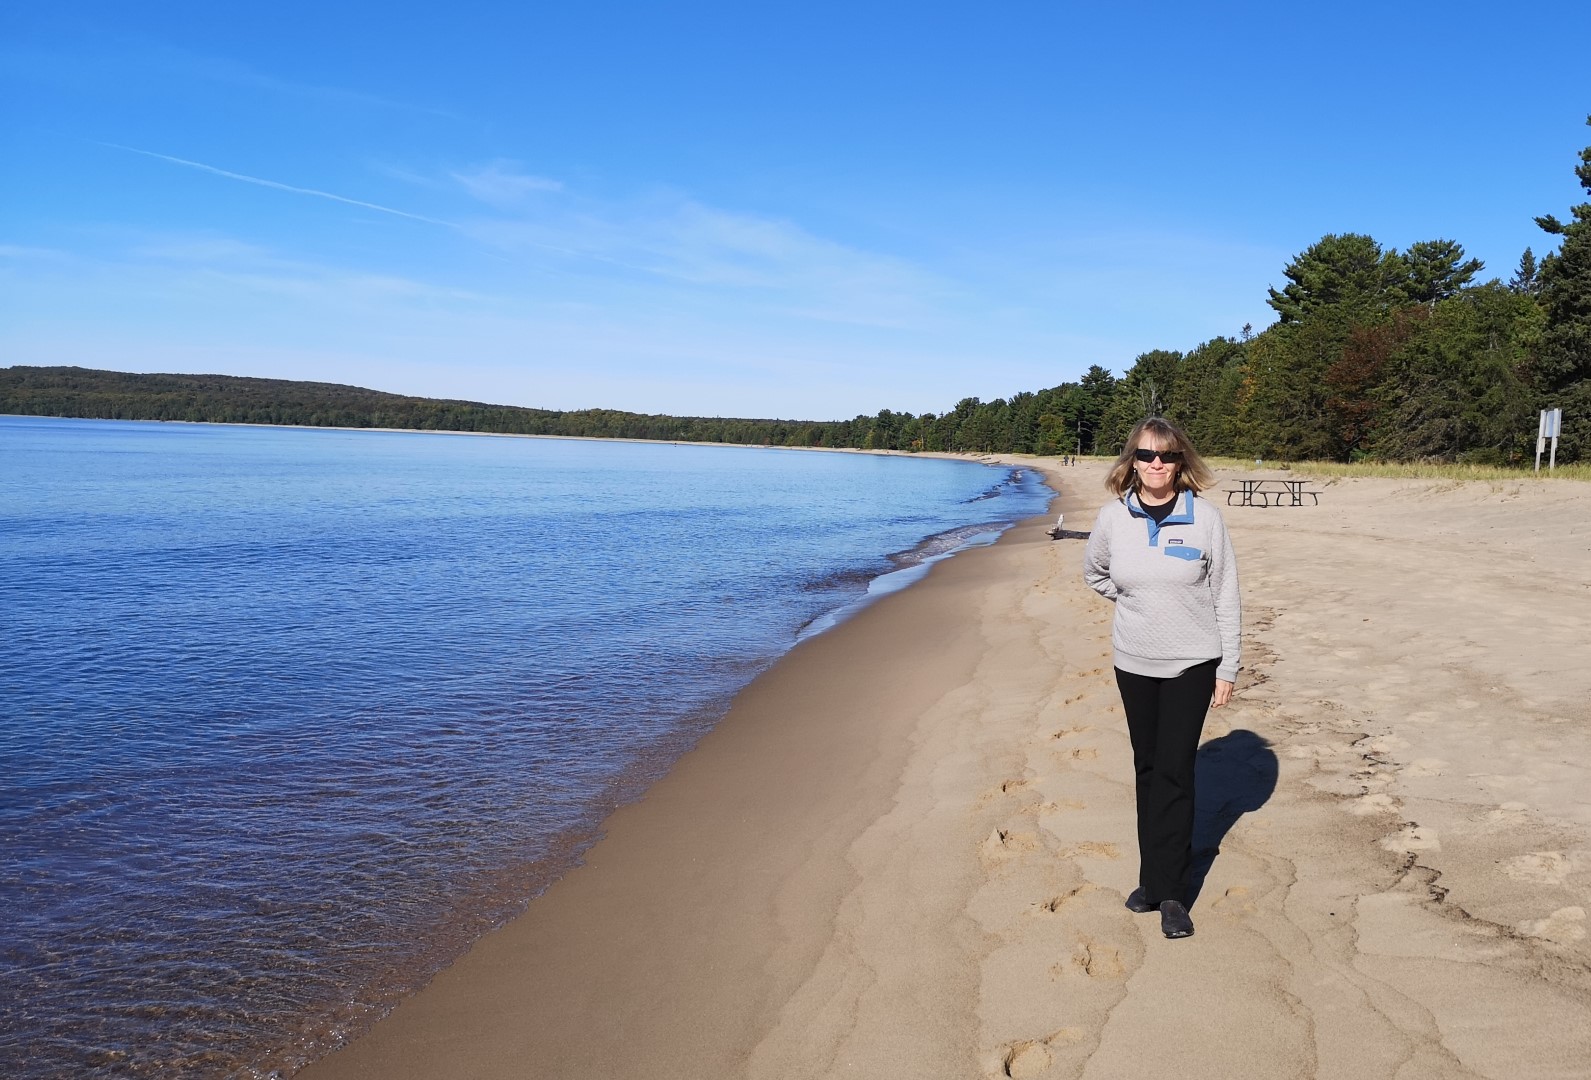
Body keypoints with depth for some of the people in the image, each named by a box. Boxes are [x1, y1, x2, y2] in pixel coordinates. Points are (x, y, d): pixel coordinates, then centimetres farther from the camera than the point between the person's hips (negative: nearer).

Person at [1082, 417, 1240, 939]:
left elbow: (1226, 595, -5)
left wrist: (1228, 667, -5)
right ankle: (1154, 877, 23)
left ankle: (1171, 893, 2)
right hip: (1134, 663, 3)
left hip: (1192, 663, -3)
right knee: (1147, 768, 11)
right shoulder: (1114, 516, -3)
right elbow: (1094, 572, 17)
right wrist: (1135, 601, 6)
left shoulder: (1204, 517, -10)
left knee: (1174, 772, -6)